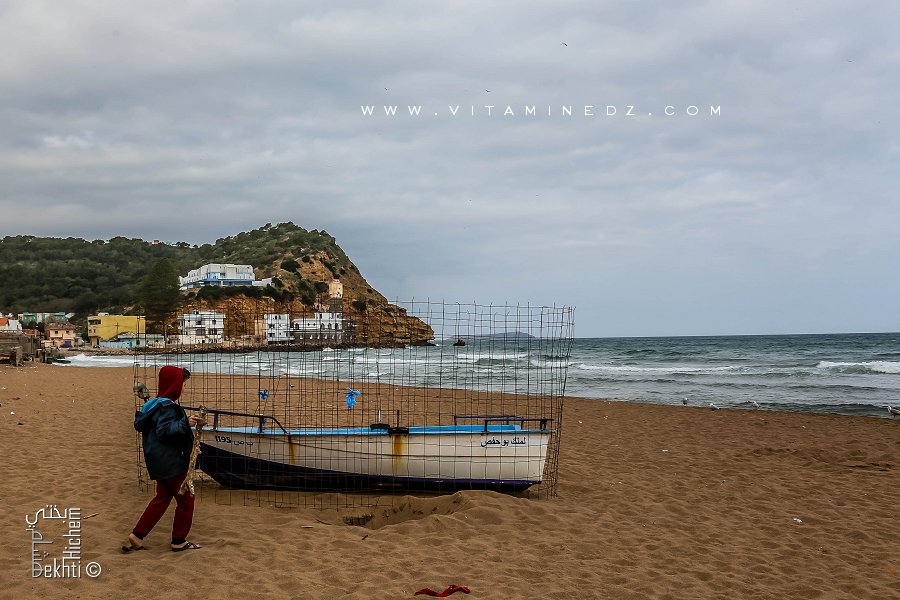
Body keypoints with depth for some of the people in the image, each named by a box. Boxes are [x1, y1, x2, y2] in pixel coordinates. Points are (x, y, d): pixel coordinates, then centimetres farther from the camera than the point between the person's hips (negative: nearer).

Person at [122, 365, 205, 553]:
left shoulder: (156, 404, 12)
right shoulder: (167, 406, -20)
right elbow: (164, 432, -26)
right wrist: (185, 423, -31)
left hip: (162, 462, 10)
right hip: (171, 462, -10)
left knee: (162, 498, 18)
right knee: (185, 499, 3)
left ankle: (136, 536, 16)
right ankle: (179, 541, 12)